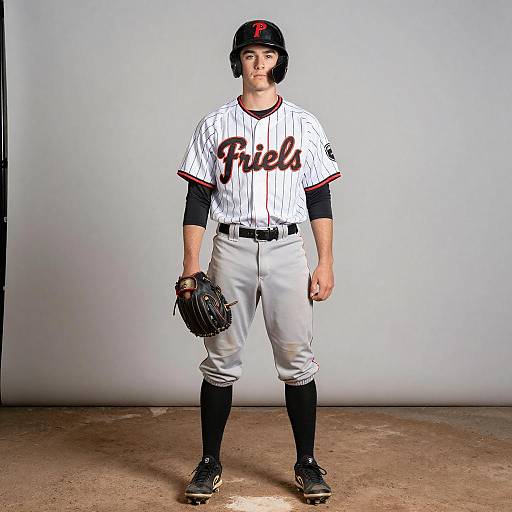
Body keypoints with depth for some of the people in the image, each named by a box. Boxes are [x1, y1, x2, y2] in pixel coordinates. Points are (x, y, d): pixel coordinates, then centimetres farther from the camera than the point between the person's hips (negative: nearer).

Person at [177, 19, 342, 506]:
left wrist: (326, 262, -2)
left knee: (297, 360, 1)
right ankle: (209, 462, 17)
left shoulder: (305, 125, 7)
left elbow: (319, 199, 6)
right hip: (231, 249, 0)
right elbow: (197, 199, 4)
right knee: (221, 360, 4)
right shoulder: (214, 124, 6)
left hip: (286, 250, 0)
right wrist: (191, 265, -4)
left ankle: (307, 464, 15)